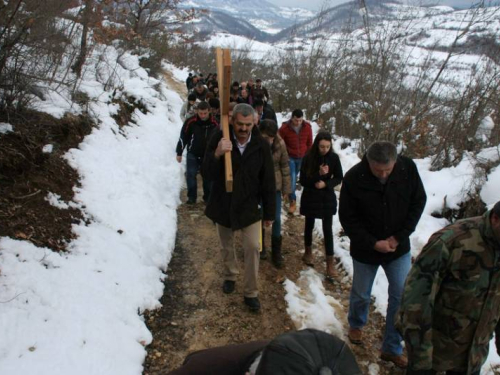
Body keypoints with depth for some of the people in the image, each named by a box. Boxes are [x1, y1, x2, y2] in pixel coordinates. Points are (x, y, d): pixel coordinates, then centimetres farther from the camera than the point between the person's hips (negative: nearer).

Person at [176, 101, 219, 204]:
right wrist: (179, 153, -4)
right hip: (192, 154, -1)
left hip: (208, 155, 1)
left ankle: (208, 197, 21)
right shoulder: (190, 122, -15)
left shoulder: (214, 124, -10)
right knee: (190, 175, -3)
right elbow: (183, 138, -6)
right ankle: (191, 197, 9)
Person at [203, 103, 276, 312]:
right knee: (226, 246, 18)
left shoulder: (261, 145, -12)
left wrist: (269, 213, -1)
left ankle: (251, 292, 16)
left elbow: (268, 182, -5)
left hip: (249, 206, 0)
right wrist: (217, 154, -39)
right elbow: (207, 174, -19)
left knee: (252, 248, -1)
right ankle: (230, 276, 46)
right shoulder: (219, 139, -15)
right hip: (223, 205, 1)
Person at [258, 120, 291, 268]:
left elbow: (285, 166, -4)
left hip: (275, 186, 1)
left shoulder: (280, 144, -14)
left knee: (276, 219, 4)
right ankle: (261, 246, 35)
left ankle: (276, 252, 20)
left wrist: (286, 188, 0)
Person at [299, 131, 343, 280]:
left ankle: (330, 263, 6)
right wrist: (318, 175, -26)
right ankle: (308, 252, 38)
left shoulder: (334, 158, -9)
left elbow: (339, 178, 0)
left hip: (327, 198, 0)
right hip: (310, 198, 0)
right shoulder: (308, 158, -14)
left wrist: (326, 184, -18)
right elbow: (303, 181, -13)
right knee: (309, 225, 16)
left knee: (328, 229, 0)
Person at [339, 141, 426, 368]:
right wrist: (373, 243, -20)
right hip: (365, 249, -1)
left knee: (402, 297, 1)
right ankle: (356, 325, 48)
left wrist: (399, 236, -11)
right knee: (361, 295, 15)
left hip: (399, 248, 2)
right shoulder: (354, 178, -22)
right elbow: (347, 218, -14)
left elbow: (419, 202, -4)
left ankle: (392, 348, 21)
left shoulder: (408, 168, -16)